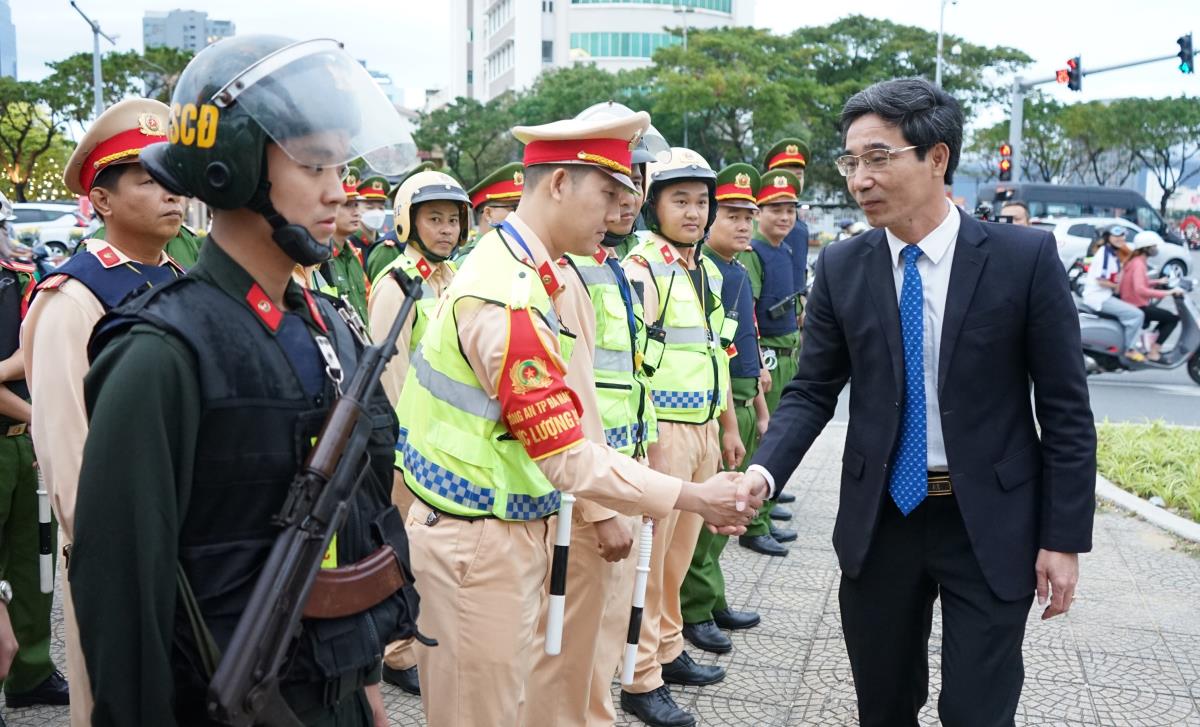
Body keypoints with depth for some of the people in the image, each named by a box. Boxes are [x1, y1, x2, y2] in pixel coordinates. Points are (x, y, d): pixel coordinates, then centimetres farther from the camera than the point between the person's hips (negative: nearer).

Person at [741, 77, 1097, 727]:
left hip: (990, 525, -2)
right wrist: (763, 471, -17)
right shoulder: (841, 268, -1)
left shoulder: (1025, 256, -9)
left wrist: (1064, 538, -6)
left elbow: (1065, 407, -5)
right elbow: (811, 393, 1)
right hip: (879, 521, 3)